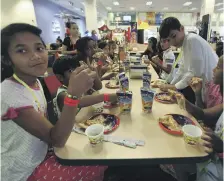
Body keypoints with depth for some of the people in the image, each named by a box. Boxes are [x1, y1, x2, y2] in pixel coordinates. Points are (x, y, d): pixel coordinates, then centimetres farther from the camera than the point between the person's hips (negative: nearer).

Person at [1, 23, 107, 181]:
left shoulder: (34, 82, -4)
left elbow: (47, 127, 2)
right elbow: (57, 140, -29)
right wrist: (74, 93, -41)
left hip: (40, 156, 7)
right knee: (100, 165, -4)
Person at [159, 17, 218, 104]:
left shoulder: (193, 40, -18)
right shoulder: (185, 44, 8)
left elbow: (195, 72, -23)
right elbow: (182, 71, 13)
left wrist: (175, 87, -12)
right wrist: (170, 85, 8)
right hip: (203, 85, 8)